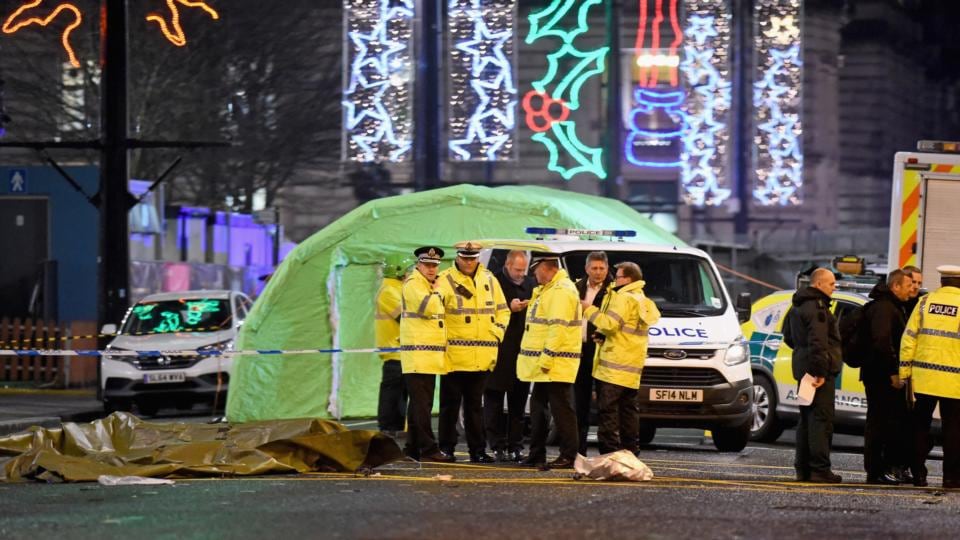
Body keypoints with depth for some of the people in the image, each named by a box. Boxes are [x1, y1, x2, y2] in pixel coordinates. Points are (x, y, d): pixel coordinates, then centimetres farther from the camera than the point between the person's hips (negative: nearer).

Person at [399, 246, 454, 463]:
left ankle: (414, 448, 16)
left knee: (419, 404, 12)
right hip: (418, 354, -10)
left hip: (430, 355, 10)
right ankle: (428, 449, -15)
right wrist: (436, 292, -8)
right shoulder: (413, 284, -9)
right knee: (422, 404, -11)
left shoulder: (428, 285, 22)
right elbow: (428, 307, -24)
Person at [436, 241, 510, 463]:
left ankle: (477, 449, 16)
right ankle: (446, 448, 7)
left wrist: (498, 333, 6)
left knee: (475, 405, 12)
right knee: (450, 404, 0)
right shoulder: (446, 280, -4)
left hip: (481, 358, 4)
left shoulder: (489, 280, 12)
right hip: (454, 355, -4)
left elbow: (502, 311, 19)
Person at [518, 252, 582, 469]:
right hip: (544, 364, 11)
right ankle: (536, 455, 21)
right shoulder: (548, 289, 19)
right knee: (538, 408, 14)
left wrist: (547, 358, -24)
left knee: (561, 409, -8)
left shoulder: (561, 291, -16)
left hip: (556, 365, -11)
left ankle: (569, 457, -6)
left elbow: (558, 327, -23)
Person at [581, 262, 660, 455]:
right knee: (629, 410, 12)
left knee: (608, 409, -9)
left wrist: (590, 310, -9)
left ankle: (609, 451, -13)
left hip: (614, 366, -10)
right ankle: (631, 451, 13)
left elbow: (610, 324, -19)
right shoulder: (642, 300, 21)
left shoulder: (624, 299, -11)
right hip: (632, 369, 10)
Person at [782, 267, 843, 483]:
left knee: (807, 419, 13)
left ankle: (803, 468, 15)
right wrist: (820, 372, -23)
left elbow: (788, 337, 28)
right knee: (821, 419, -10)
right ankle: (820, 469, -13)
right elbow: (818, 342, -22)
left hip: (803, 368, 10)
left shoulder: (798, 307, 18)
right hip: (819, 370, -10)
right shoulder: (817, 308, -15)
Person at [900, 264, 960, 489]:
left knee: (920, 426, 11)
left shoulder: (926, 302, 3)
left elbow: (909, 337, 1)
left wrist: (904, 371, 6)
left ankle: (918, 474, 10)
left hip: (924, 377, 2)